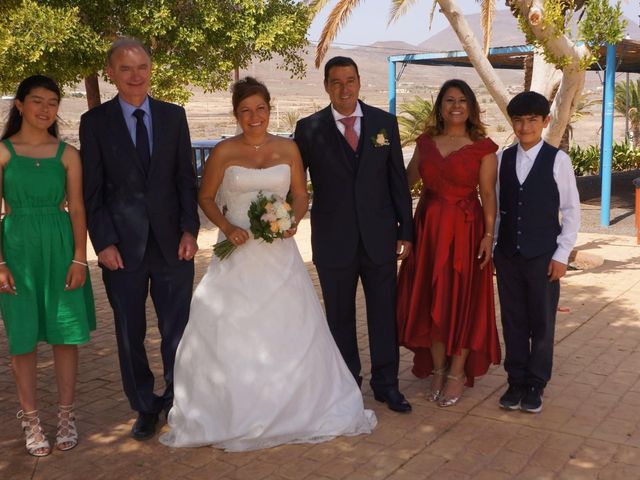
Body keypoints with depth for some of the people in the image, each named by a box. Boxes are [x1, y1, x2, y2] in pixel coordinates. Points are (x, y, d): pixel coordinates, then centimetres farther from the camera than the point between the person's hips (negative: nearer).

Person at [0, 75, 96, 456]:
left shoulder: (67, 154, 5)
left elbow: (77, 209, 3)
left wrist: (80, 259, -6)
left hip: (61, 247, 1)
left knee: (67, 333, 5)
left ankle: (67, 417, 19)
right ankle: (31, 420, 17)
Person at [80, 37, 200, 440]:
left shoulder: (174, 116, 6)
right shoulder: (95, 121, 1)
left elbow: (187, 178, 5)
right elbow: (92, 189, -1)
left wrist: (190, 229, -4)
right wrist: (103, 242, -8)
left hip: (172, 241, 1)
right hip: (122, 246, 0)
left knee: (177, 331, 6)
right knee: (130, 335, 9)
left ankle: (177, 401, 25)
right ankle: (145, 407, 26)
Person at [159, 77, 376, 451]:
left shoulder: (288, 149, 4)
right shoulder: (224, 152, -1)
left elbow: (301, 195, 9)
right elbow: (206, 198, 4)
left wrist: (293, 221, -11)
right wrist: (227, 227, -12)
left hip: (280, 254, 2)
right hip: (237, 252, -1)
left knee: (289, 330, 5)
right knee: (229, 332, -1)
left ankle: (296, 407, 23)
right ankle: (232, 411, 16)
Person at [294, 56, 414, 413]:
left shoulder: (385, 123, 3)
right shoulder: (309, 128, -1)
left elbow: (398, 180, 5)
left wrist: (406, 230, 3)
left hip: (379, 237, 1)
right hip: (333, 240, -1)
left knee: (385, 313, 8)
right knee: (340, 317, 12)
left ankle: (386, 384, 24)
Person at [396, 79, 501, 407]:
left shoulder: (483, 147, -3)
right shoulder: (425, 143, 7)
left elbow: (488, 194, -6)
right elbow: (407, 180, 7)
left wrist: (489, 235, -12)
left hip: (466, 231, -3)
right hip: (428, 229, 4)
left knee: (462, 299, 3)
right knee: (429, 300, 8)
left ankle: (457, 373, 17)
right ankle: (437, 369, 23)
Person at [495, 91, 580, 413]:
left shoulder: (557, 160, -5)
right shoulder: (502, 159, 4)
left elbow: (571, 210, -3)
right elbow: (496, 206, 8)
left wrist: (562, 254, -6)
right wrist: (489, 244, 4)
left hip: (543, 256, -3)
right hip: (507, 255, 3)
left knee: (542, 322, 7)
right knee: (513, 321, 10)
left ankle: (535, 385, 21)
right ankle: (516, 380, 24)